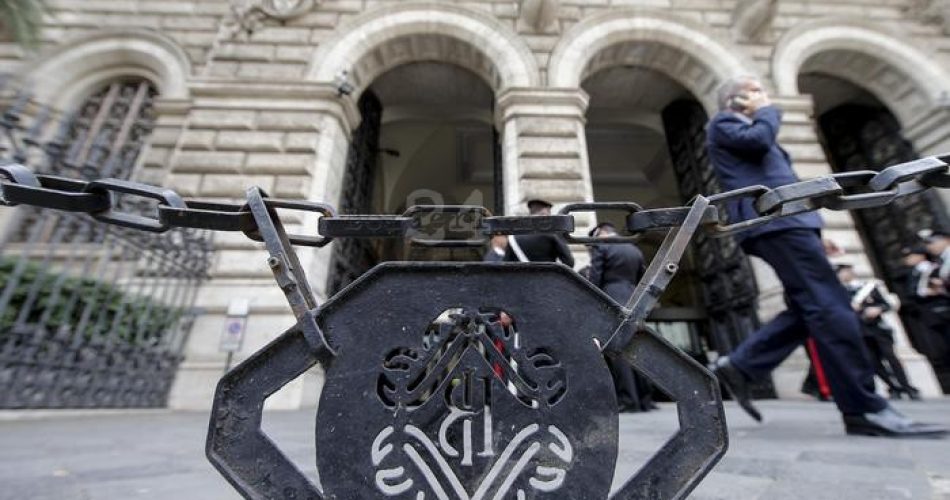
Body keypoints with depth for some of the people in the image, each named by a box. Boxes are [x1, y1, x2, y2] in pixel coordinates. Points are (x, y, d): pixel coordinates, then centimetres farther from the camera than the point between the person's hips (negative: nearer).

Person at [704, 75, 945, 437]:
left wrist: (813, 231, 20)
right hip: (774, 220, -10)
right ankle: (863, 409, -11)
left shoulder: (750, 131, 34)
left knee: (810, 309, 2)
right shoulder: (722, 123, 8)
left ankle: (739, 366, 1)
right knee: (830, 308, -14)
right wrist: (767, 111, 9)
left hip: (785, 220, 10)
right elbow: (759, 139, -14)